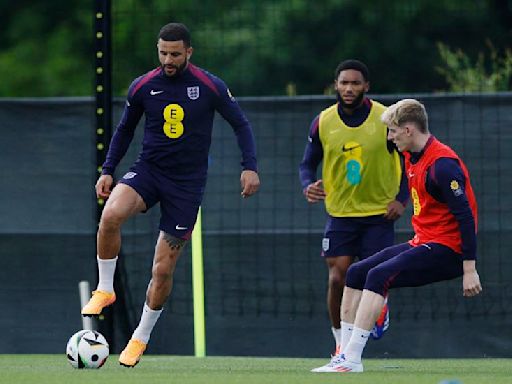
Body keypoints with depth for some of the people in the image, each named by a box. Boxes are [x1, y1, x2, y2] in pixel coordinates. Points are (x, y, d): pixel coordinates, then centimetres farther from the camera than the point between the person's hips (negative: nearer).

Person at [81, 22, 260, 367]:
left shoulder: (210, 87, -7)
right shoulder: (143, 87, -1)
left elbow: (241, 124, 4)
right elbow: (125, 129, 13)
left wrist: (250, 167, -7)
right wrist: (108, 170, 5)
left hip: (187, 184, -1)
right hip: (148, 171, 1)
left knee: (163, 269, -2)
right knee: (111, 215, -32)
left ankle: (141, 337, 19)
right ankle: (105, 290, -12)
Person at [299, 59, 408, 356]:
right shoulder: (323, 123, -3)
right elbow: (308, 163, 8)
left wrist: (402, 199, -8)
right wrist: (308, 186, -14)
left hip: (380, 212, -1)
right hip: (340, 212, 1)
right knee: (338, 276, -11)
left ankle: (380, 308, 29)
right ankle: (341, 338, 6)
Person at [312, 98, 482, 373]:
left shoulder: (442, 164, -19)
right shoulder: (412, 158, 11)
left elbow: (465, 216, -22)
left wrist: (469, 270, -24)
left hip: (446, 250, -10)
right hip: (422, 243, 10)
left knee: (378, 276, -25)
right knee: (356, 273, 6)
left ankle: (352, 359, -26)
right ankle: (345, 354, 4)